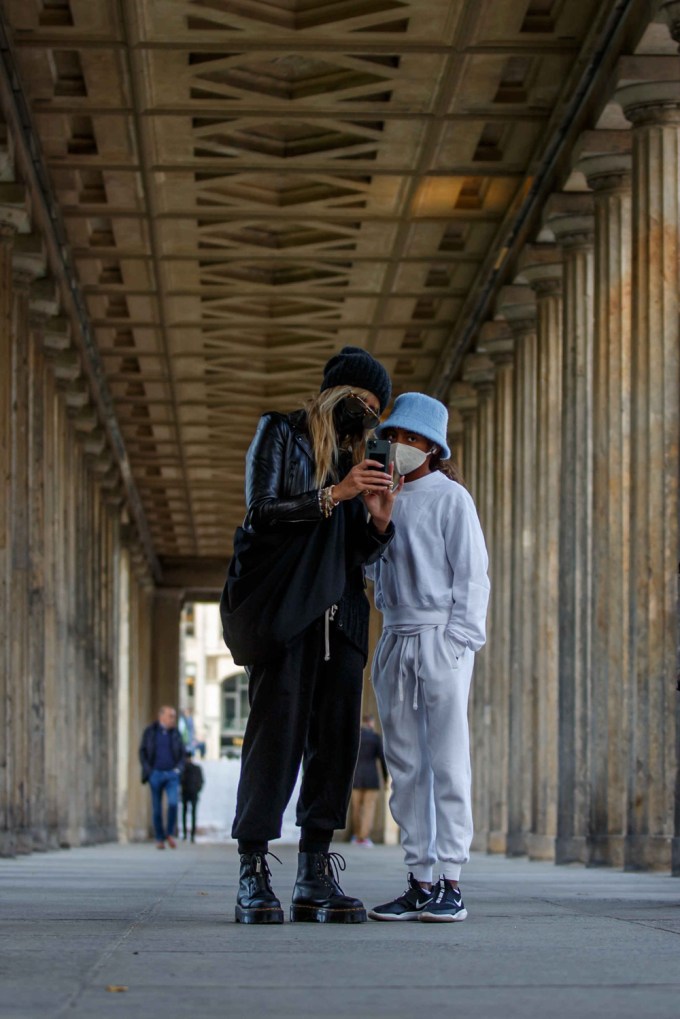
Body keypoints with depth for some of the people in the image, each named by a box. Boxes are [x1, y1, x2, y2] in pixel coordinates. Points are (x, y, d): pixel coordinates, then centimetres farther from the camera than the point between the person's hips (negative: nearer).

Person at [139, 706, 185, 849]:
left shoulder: (175, 733, 9)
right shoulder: (150, 731, 3)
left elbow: (182, 753, 14)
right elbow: (142, 751, 6)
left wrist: (179, 768, 0)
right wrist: (148, 769, -4)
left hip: (172, 774, 1)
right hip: (155, 774, -1)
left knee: (173, 803, -18)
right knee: (157, 809, 3)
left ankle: (170, 834, 1)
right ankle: (160, 838, 14)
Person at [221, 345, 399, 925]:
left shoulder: (355, 460, 22)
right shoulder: (280, 436, 7)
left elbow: (362, 555, 19)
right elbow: (262, 511, -6)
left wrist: (379, 520, -2)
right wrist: (334, 496, -14)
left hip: (339, 616, 6)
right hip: (283, 610, -6)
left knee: (337, 739, -3)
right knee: (276, 734, -12)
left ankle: (315, 877, -2)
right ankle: (254, 875, -10)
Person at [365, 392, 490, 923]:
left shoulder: (450, 497, 0)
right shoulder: (389, 502, 17)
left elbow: (471, 575, -4)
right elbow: (377, 571, 17)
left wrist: (458, 640, -12)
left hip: (441, 640, -6)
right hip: (395, 640, 6)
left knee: (447, 760, -7)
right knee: (405, 765, 4)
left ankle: (451, 882, -7)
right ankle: (419, 880, 6)